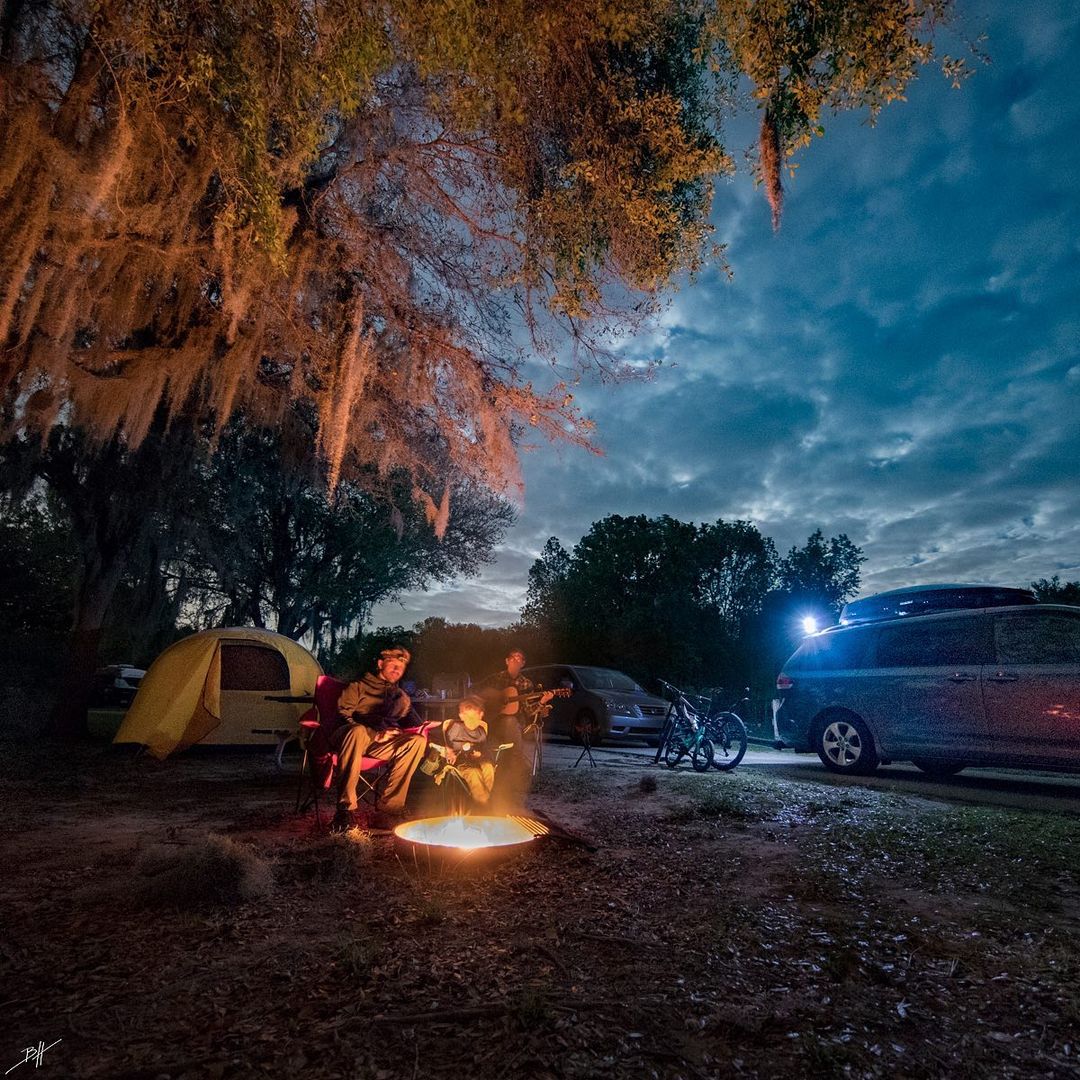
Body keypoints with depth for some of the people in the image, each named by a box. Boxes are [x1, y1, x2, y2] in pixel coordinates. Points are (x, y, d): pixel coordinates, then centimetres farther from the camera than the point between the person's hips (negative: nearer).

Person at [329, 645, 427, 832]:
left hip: (381, 744, 4)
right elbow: (343, 714, 3)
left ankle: (389, 806, -26)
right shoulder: (358, 687, 16)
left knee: (418, 741, -25)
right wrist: (371, 731, -13)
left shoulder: (401, 695, 30)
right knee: (358, 731, -41)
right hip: (353, 736, -3)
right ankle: (345, 807, -38)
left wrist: (393, 731, -2)